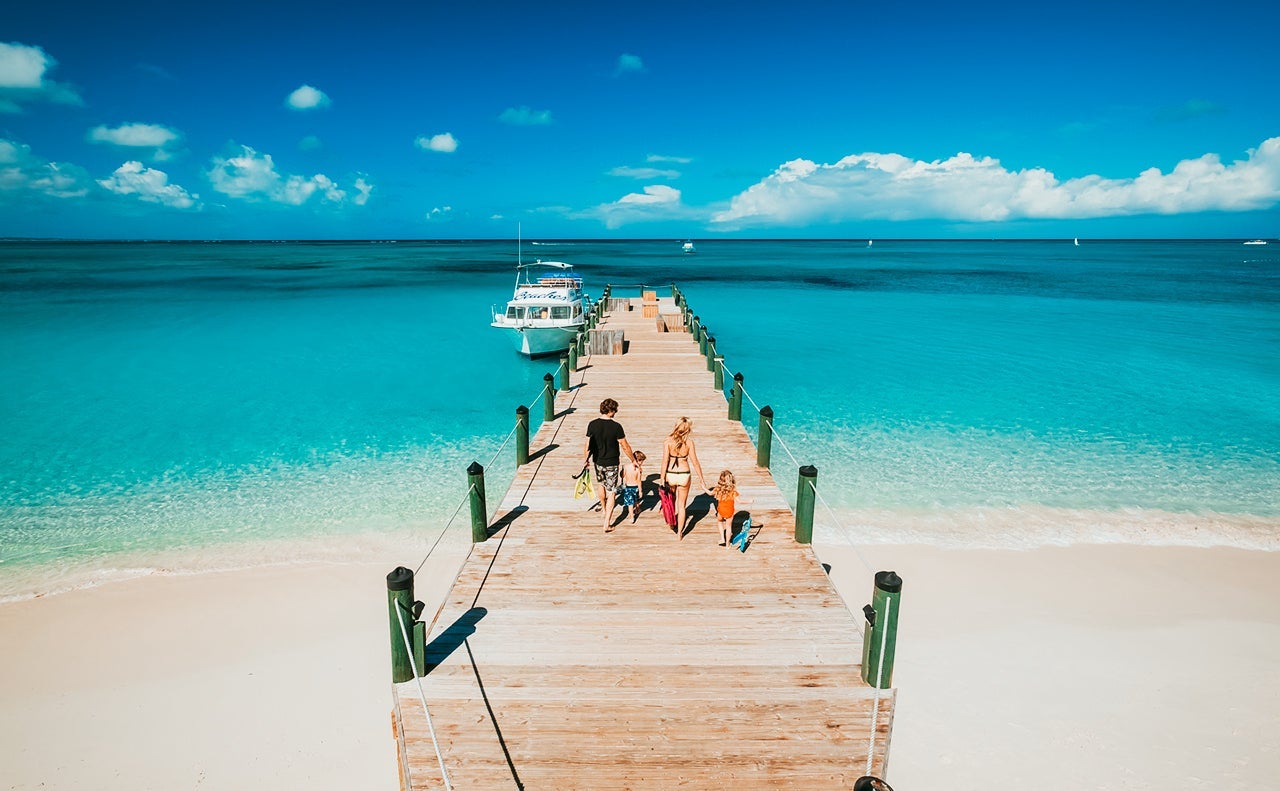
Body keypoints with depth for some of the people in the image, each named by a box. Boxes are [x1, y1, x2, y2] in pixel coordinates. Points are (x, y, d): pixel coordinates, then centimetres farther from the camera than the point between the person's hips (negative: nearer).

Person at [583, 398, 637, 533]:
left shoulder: (592, 425, -9)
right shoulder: (616, 426, -18)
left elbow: (587, 445, -2)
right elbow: (625, 446, -11)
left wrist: (585, 459, 15)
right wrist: (633, 460, 2)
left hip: (598, 461, 4)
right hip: (611, 463, -4)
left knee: (600, 484, 30)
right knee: (611, 493, 5)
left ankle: (604, 509, 50)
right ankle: (607, 524, 6)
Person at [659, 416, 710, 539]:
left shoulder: (668, 441, -11)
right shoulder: (689, 442, -11)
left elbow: (665, 461, -14)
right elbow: (695, 463, -9)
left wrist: (662, 478, -7)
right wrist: (702, 481, -1)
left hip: (670, 475, 0)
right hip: (684, 475, 0)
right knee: (681, 505, 13)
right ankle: (679, 533, 18)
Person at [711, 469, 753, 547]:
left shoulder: (718, 488, -11)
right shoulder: (733, 490, -21)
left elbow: (710, 493, 7)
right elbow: (739, 500, -23)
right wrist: (749, 501, -14)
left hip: (720, 510, 2)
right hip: (729, 511, -2)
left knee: (720, 522, 30)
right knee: (728, 526, 16)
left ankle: (722, 539, 26)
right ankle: (727, 543, 26)